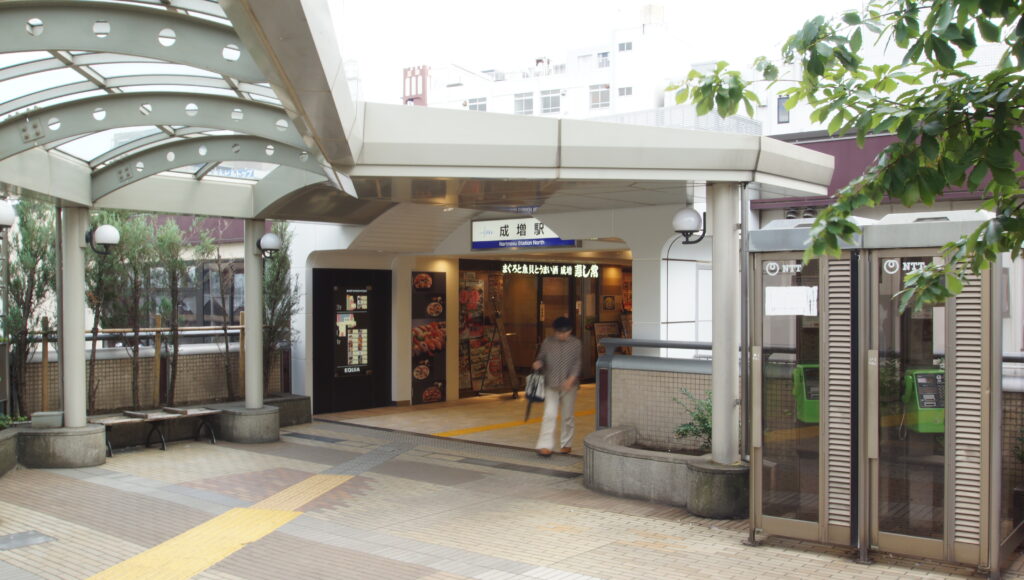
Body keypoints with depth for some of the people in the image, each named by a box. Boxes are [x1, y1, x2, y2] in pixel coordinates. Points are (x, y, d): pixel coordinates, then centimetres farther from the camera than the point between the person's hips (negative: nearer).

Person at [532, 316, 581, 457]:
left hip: (568, 386, 0)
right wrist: (538, 363, -16)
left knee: (568, 416, 10)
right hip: (551, 385, 0)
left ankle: (567, 444, 24)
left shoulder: (576, 344, -1)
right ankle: (545, 446, -8)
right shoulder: (548, 342, 2)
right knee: (549, 414, -8)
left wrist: (571, 379, -19)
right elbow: (542, 357, 8)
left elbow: (577, 363, -5)